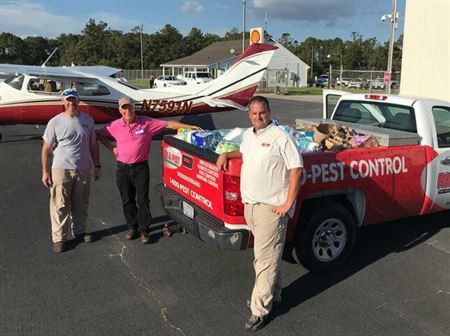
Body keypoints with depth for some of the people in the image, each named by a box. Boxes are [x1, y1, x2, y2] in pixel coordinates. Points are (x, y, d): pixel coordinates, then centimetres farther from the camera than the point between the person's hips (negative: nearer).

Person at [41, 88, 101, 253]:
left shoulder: (87, 120, 7)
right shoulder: (55, 122, -4)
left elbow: (93, 145, 13)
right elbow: (46, 149, -2)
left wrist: (97, 166, 11)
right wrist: (45, 171, -6)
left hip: (83, 170, 4)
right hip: (61, 170, -3)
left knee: (81, 204, 14)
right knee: (60, 206, -1)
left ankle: (79, 232, 30)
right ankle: (59, 238, 9)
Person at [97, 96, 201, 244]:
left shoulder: (146, 123, -6)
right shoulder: (115, 126, 0)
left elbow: (168, 124, -6)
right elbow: (100, 135, 15)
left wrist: (189, 127, -10)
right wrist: (112, 147, 3)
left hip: (140, 167, -2)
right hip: (122, 168, 2)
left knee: (143, 200, 0)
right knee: (127, 200, 11)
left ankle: (144, 230, 11)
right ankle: (132, 227, 27)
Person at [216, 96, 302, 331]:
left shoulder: (280, 137, -11)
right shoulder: (248, 135, 12)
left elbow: (296, 169, -13)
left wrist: (288, 204, -15)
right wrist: (226, 155, 15)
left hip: (271, 207, -7)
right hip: (249, 205, 8)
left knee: (265, 259, -3)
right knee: (264, 256, 18)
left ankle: (259, 310, 6)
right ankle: (273, 294, 35)